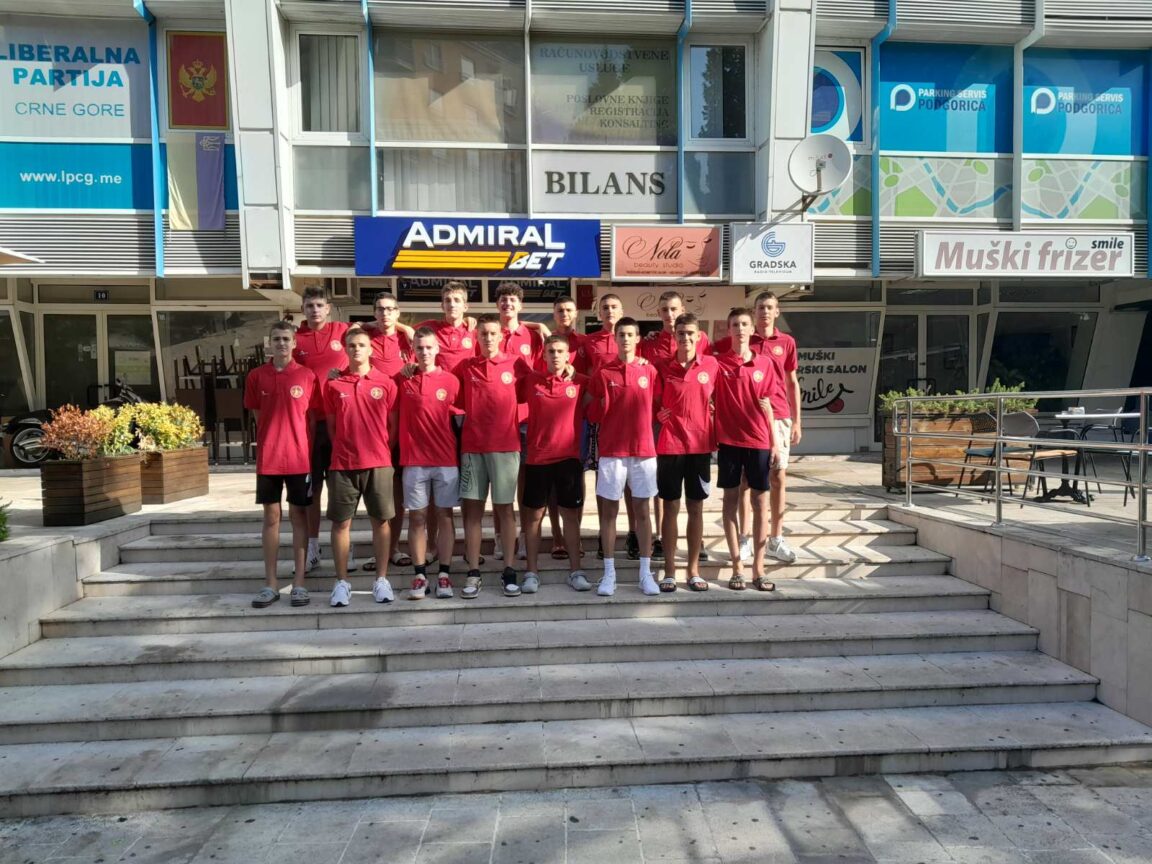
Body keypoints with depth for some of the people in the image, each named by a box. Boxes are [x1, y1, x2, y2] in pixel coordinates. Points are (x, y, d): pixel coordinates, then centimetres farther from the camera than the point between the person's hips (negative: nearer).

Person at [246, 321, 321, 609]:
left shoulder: (307, 376, -1)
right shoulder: (256, 376, 3)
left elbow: (312, 418, 3)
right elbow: (257, 415, 11)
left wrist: (308, 448, -2)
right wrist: (274, 438, 4)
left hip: (300, 457, -1)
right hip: (268, 458, 2)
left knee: (298, 516, 5)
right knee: (271, 516, 7)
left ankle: (299, 583, 11)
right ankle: (270, 584, 15)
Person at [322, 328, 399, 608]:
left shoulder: (386, 383, 2)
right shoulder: (333, 385, 4)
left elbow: (393, 424, 5)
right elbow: (331, 425, 9)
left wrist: (384, 451, 1)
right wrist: (343, 450, 3)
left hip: (379, 463, 0)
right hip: (343, 464, 1)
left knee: (380, 521, 5)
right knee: (341, 522, 4)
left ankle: (382, 579, 15)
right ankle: (342, 582, 15)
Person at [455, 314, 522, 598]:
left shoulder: (515, 365, 2)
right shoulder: (465, 367, 7)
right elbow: (456, 402, 14)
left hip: (506, 446, -1)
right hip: (472, 446, 2)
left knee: (504, 508, 3)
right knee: (472, 508, 3)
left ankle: (509, 570, 10)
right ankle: (473, 573, 9)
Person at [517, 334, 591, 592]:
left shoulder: (581, 383, 2)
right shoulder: (531, 380, 3)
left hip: (570, 457, 0)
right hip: (537, 458, 0)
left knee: (571, 515, 7)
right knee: (534, 515, 5)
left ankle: (576, 571, 16)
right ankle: (532, 573, 15)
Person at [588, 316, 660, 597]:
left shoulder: (649, 372, 4)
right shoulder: (602, 373, 1)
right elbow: (593, 415, 1)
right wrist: (601, 403, -14)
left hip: (643, 449, 1)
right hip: (611, 450, -1)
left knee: (641, 510, 6)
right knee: (609, 510, 3)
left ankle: (646, 573, 14)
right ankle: (609, 573, 12)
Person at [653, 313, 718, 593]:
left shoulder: (711, 365, 1)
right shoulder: (662, 367, -2)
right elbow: (654, 403, 7)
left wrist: (716, 432, 3)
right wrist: (659, 414, -11)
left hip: (700, 444, 1)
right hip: (670, 445, -1)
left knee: (696, 507, 8)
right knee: (671, 507, 4)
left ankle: (694, 569, 19)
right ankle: (669, 570, 14)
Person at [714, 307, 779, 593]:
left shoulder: (765, 363, 3)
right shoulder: (718, 363, -2)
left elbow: (765, 403, 7)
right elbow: (708, 398, 1)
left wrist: (774, 442, 5)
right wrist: (712, 439, -8)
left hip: (758, 441, 2)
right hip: (728, 440, -1)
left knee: (760, 502, 4)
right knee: (731, 500, 4)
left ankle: (758, 568, 12)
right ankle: (737, 567, 13)